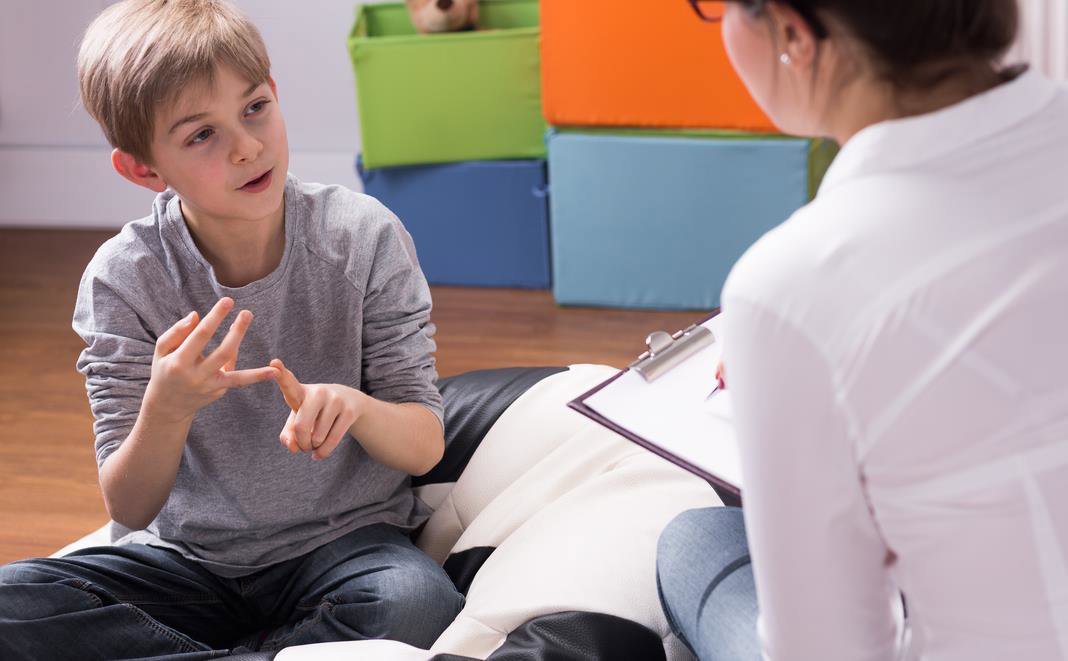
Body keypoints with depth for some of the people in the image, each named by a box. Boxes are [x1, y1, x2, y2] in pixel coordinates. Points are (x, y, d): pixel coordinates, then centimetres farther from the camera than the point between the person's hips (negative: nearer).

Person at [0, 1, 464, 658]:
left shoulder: (364, 238, -9)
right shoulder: (123, 278, -10)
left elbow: (424, 448, -7)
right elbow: (130, 508, -9)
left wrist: (353, 407, -31)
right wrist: (167, 408, -31)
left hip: (342, 538, 0)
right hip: (187, 557, 1)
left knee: (417, 601, -35)